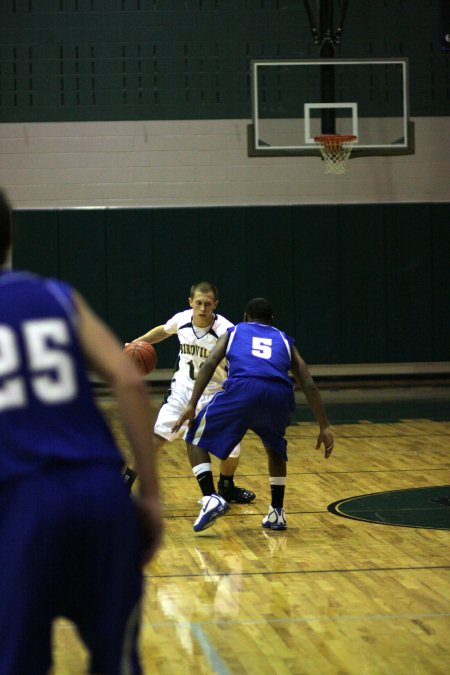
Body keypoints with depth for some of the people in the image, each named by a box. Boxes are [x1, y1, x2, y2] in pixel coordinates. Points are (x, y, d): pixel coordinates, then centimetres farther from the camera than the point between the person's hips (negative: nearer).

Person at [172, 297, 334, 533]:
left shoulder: (234, 332, 31)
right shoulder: (284, 340, 34)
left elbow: (210, 363, 12)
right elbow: (308, 384, 24)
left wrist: (191, 405, 5)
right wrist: (324, 427, 23)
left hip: (242, 389, -2)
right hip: (279, 394, 3)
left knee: (196, 440, 16)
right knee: (275, 447, 33)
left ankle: (210, 499, -4)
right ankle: (277, 513, 26)